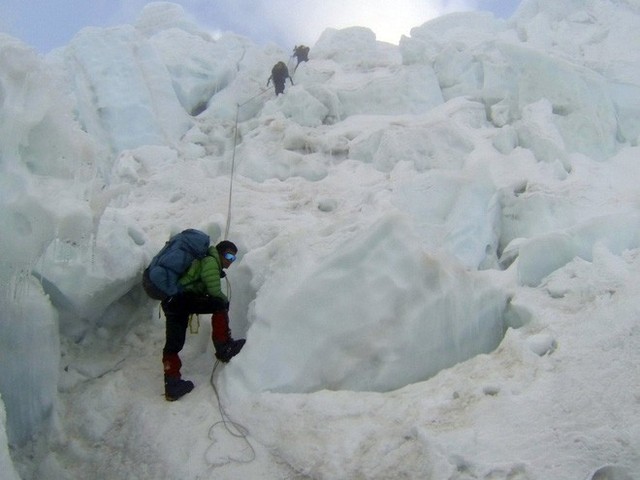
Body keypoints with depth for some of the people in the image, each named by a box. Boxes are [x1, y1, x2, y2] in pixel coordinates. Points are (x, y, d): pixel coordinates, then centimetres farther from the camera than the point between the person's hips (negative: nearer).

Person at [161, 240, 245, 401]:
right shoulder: (211, 262, -2)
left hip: (170, 301, 10)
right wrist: (226, 301, 12)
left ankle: (172, 384, 6)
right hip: (182, 298, -10)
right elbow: (215, 292, -6)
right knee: (220, 304, -10)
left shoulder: (203, 261, 29)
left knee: (173, 343, 7)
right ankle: (223, 347, -11)